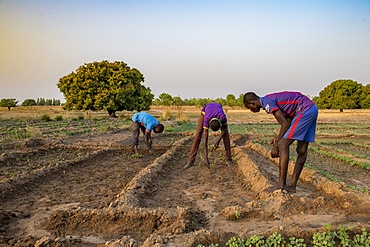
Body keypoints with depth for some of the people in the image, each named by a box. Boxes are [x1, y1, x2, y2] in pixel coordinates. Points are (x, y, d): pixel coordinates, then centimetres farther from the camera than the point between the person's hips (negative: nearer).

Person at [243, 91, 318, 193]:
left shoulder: (267, 102, -12)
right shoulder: (272, 99, 17)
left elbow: (285, 124, -16)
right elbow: (288, 120, 18)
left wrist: (276, 146, -8)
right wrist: (279, 138, 13)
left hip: (305, 110, -10)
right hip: (312, 109, 10)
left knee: (283, 146, -10)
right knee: (302, 150, 9)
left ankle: (281, 184, -8)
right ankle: (292, 184, 15)